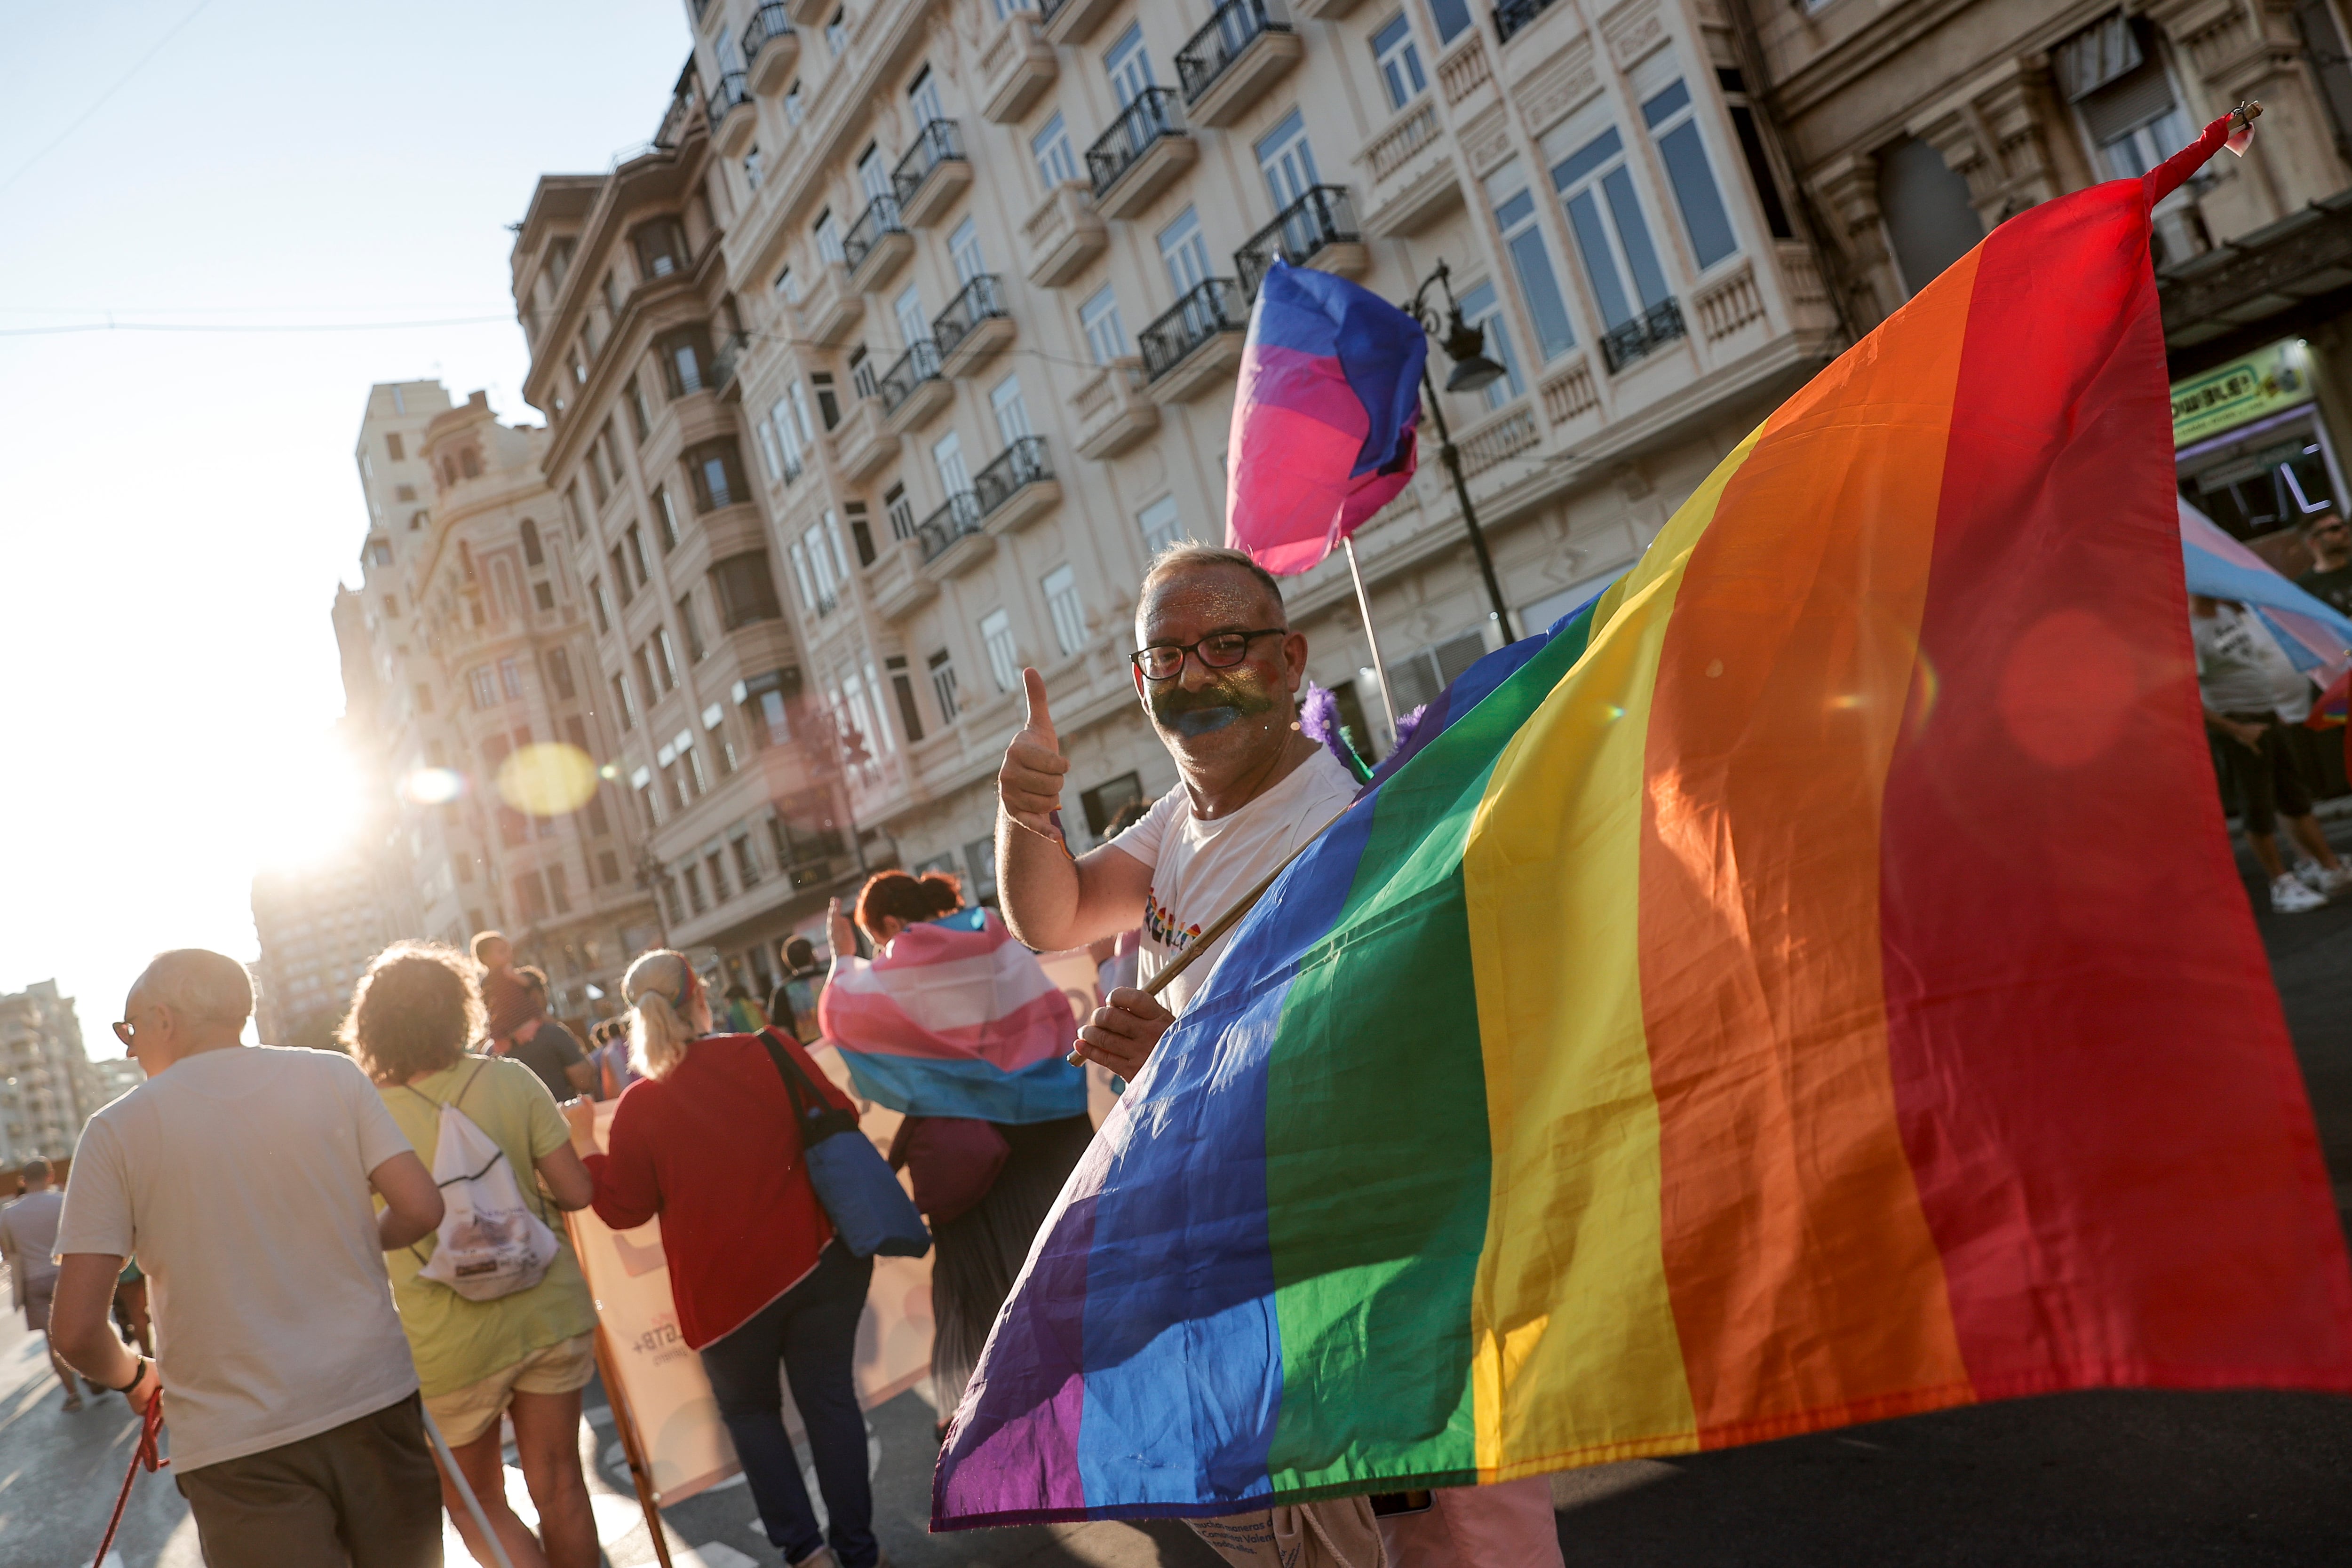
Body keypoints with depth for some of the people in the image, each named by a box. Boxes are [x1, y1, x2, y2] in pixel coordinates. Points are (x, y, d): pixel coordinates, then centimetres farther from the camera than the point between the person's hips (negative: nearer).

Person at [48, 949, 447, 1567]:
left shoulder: (117, 1129, -4)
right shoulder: (334, 1077, -1)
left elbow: (77, 1330, -7)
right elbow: (421, 1209, -5)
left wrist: (133, 1377, 14)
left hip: (238, 1444, -2)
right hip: (375, 1399, 2)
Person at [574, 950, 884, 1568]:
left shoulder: (638, 1107, -7)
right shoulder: (772, 1052, -7)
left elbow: (624, 1208, -2)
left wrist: (585, 1147, 10)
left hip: (726, 1285, -1)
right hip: (819, 1259, 1)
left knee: (749, 1408, 20)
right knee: (829, 1397, 12)